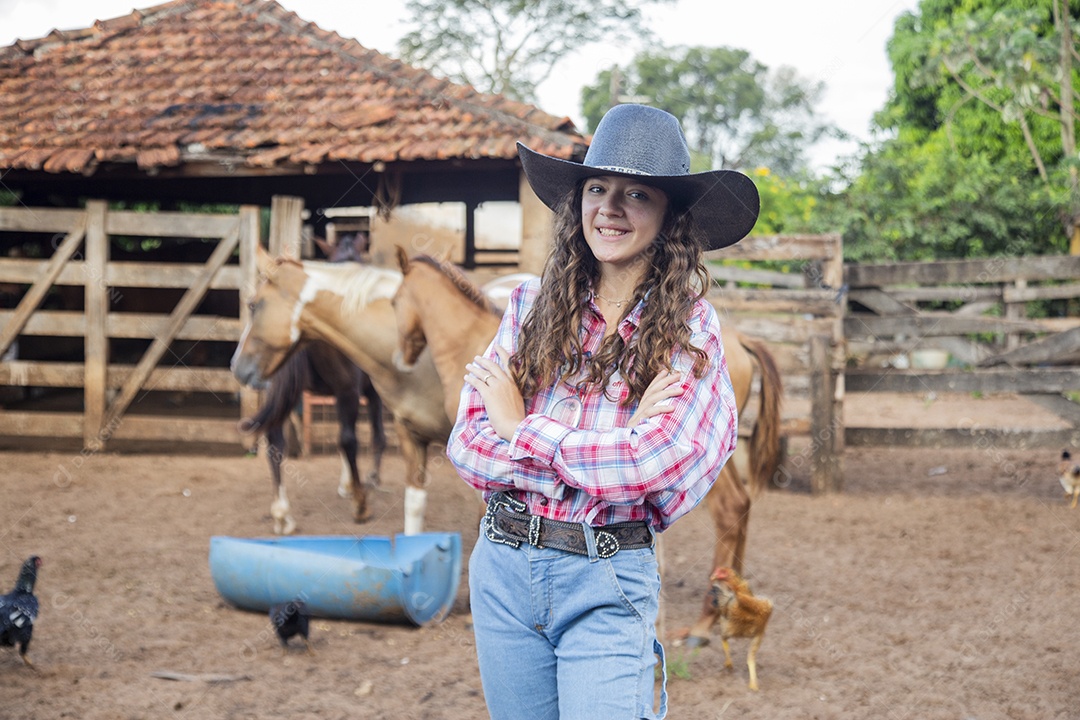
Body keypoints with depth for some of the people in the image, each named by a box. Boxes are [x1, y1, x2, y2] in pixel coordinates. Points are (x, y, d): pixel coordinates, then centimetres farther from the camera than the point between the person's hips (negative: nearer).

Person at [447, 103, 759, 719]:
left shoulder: (690, 328, -4)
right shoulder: (533, 305, 3)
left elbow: (650, 466, -17)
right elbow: (466, 447, -4)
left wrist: (520, 428, -8)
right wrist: (606, 459, -14)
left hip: (607, 582, -3)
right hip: (504, 567, 3)